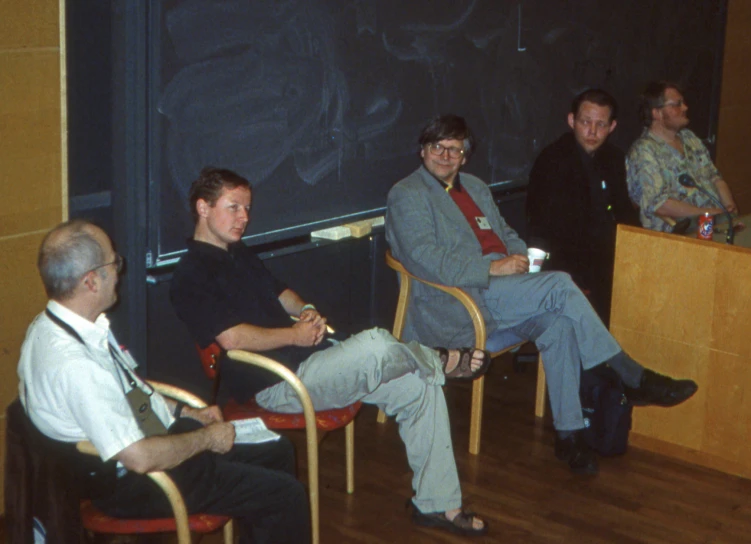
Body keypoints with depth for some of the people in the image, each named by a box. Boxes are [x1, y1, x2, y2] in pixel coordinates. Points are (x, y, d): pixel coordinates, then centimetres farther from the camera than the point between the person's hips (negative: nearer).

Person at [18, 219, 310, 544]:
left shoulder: (60, 324, -2)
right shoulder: (72, 364, -32)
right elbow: (139, 457, -30)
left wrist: (186, 413, 10)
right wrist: (206, 438, -15)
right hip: (134, 484, -10)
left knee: (277, 451, 16)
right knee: (287, 496, -10)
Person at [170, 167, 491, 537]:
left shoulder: (239, 254, 19)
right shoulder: (191, 278, -11)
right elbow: (232, 338, -22)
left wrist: (306, 310, 6)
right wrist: (295, 335, -13)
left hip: (311, 358, 10)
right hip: (277, 384, -10)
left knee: (419, 387, -1)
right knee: (375, 346, -30)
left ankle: (436, 504, 8)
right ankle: (442, 362, 5)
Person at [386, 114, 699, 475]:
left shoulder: (475, 187, 25)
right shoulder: (407, 195, -1)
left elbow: (507, 235, 28)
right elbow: (426, 260, -14)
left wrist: (518, 257, 2)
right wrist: (493, 267, -19)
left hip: (499, 291, 7)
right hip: (454, 303, -7)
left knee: (559, 323, -24)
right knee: (560, 286, -24)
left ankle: (568, 434, -19)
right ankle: (635, 379, -17)